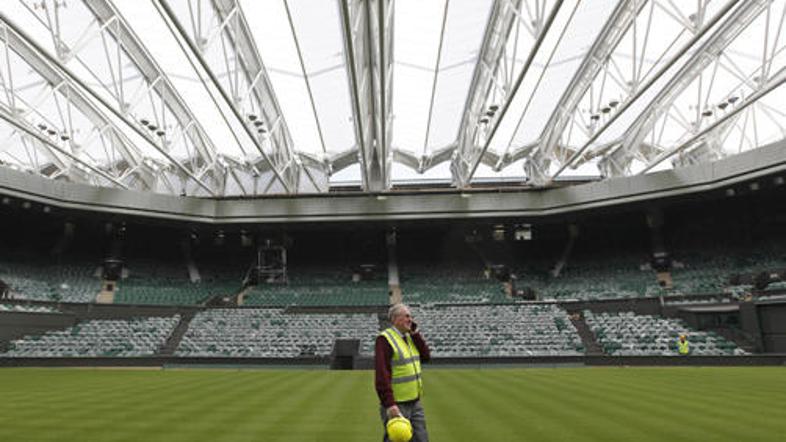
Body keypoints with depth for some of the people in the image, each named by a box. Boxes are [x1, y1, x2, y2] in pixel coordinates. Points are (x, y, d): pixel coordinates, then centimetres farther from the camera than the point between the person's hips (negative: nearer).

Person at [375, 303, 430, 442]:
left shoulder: (409, 337, 10)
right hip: (396, 405, -8)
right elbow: (381, 375, -23)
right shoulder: (385, 339, -17)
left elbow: (426, 356, 4)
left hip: (415, 403, 8)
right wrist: (389, 404, -27)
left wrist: (415, 333, -3)